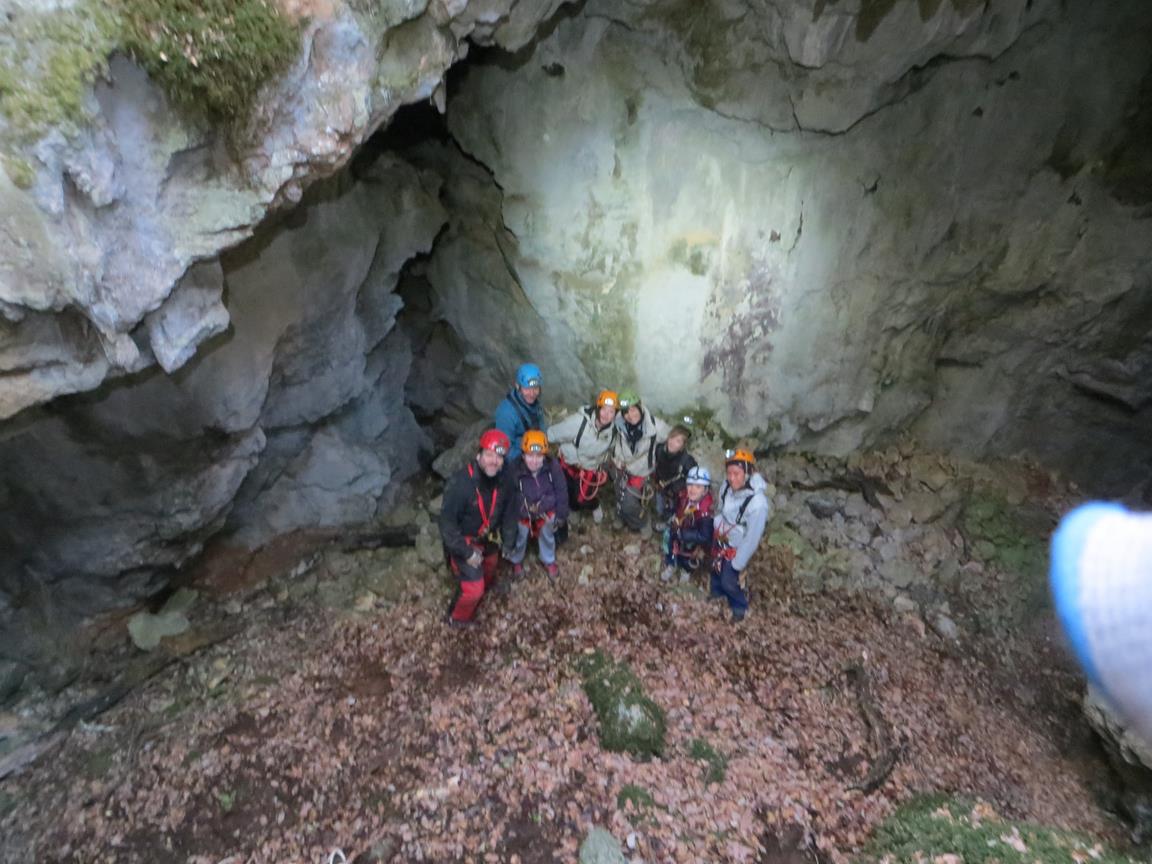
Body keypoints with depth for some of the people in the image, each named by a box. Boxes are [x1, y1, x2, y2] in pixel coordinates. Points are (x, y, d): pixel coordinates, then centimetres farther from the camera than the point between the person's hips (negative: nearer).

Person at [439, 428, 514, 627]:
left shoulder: (501, 478, -18)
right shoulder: (460, 483, -37)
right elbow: (446, 522, -30)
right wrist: (467, 552, -27)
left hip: (487, 536, 6)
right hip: (464, 541, -6)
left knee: (491, 566, 32)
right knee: (473, 588, 0)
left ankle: (489, 585, 67)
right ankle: (458, 618, 32)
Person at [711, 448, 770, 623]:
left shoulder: (757, 503, -37)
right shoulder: (726, 486, -20)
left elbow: (753, 537, -26)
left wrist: (738, 563, -17)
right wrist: (716, 531, 13)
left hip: (736, 548, -5)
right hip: (719, 540, 5)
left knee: (729, 582, 14)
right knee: (716, 570, 28)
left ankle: (740, 608, 46)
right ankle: (717, 593, 60)